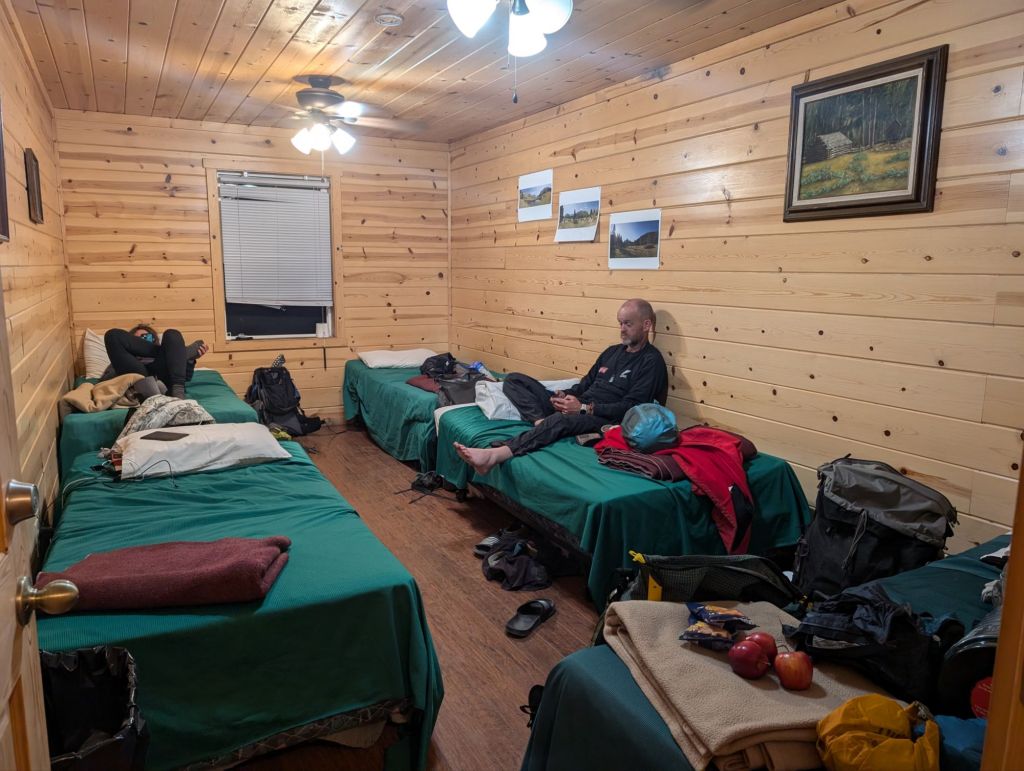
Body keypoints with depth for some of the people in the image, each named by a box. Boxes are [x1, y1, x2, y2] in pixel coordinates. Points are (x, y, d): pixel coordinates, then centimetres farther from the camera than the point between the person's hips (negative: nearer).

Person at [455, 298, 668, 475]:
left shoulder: (651, 362, -3)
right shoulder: (612, 352, 22)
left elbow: (631, 408, -13)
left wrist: (584, 408, -19)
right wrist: (565, 396, 2)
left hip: (603, 419, -8)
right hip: (575, 406, 9)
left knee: (560, 419, -42)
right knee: (514, 379, 0)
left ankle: (494, 455, -58)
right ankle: (540, 421, -28)